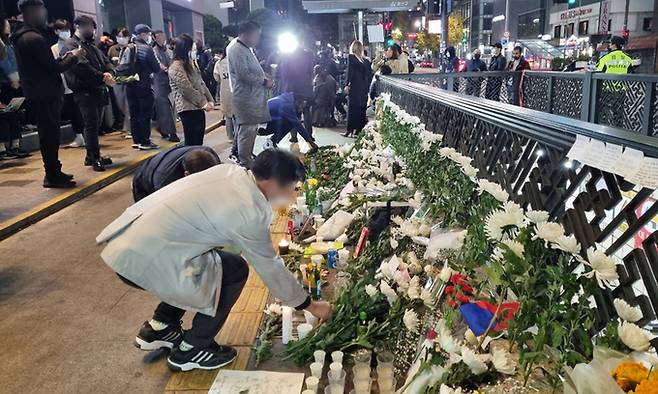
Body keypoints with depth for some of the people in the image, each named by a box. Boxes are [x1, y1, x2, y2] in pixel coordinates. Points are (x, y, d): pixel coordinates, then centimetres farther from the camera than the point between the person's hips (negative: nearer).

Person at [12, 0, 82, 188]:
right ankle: (52, 175, 1)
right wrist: (73, 58, -3)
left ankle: (53, 172, 22)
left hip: (38, 94, 10)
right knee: (50, 134, -4)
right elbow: (53, 67, -17)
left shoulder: (22, 37, 15)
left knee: (48, 134, 14)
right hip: (46, 95, -10)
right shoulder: (34, 38, -17)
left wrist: (64, 58, 15)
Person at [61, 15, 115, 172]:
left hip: (98, 90, 8)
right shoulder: (70, 46, -6)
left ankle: (92, 156, 21)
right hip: (85, 92, -8)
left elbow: (106, 62, 15)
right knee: (91, 125, -7)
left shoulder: (91, 46, 22)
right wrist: (103, 77, -19)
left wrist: (108, 73, -8)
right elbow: (83, 68, -20)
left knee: (95, 125, 12)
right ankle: (94, 159, -3)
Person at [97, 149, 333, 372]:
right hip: (143, 262, -9)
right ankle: (190, 351, 14)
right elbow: (269, 268, -6)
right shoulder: (250, 213, -18)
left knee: (218, 264, 21)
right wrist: (310, 305, 7)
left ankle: (159, 328, 29)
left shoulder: (231, 171, 4)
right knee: (235, 271, 1)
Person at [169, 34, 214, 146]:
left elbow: (201, 84, 17)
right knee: (192, 143, -6)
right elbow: (187, 89, -18)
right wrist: (203, 103, -15)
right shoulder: (176, 67, -11)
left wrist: (209, 100, 5)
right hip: (188, 108, -9)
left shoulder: (190, 64, 18)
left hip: (198, 107, 9)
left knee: (199, 141, 10)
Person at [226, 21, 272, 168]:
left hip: (253, 95, 10)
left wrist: (265, 77, 9)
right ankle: (245, 164, 2)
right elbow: (244, 74, -23)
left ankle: (248, 156, 31)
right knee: (247, 130, -5)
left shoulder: (246, 48, 16)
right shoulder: (236, 50, -16)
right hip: (246, 97, -10)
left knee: (252, 129, 18)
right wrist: (265, 81, -14)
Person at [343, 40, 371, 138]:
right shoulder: (366, 60, 11)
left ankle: (350, 130, -2)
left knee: (352, 108, -2)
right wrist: (367, 88, 14)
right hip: (364, 88, 5)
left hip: (355, 87, -5)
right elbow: (369, 76, 10)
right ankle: (360, 129, 11)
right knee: (362, 108, 9)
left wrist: (347, 85, -9)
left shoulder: (351, 57, -3)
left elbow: (349, 72, -11)